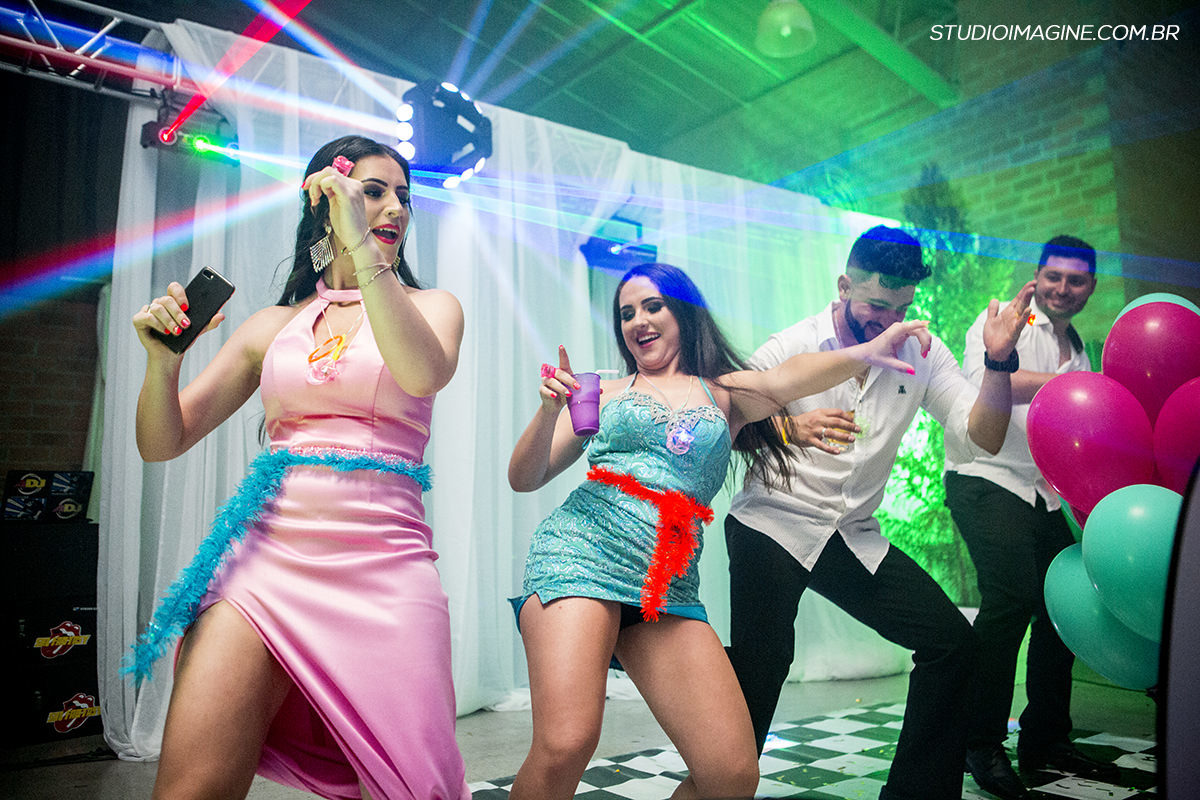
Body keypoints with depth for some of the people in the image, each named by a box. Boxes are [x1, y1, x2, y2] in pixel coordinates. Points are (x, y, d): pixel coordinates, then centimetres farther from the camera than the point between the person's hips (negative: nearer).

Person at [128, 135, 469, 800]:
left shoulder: (430, 306, 11)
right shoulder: (273, 325, 15)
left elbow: (424, 373, -15)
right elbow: (162, 443, 14)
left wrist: (361, 246, -18)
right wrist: (162, 358, -5)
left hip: (381, 564, -1)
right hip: (266, 553, 2)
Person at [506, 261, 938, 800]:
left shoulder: (726, 394, 17)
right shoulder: (604, 393, 16)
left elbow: (783, 380, -5)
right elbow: (524, 479, 11)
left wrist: (863, 354, -24)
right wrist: (550, 410, -7)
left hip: (670, 586, 2)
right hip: (580, 554, -2)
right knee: (565, 746, -22)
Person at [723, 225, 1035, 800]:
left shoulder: (922, 353, 4)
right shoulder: (789, 347, -6)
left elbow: (982, 438, -2)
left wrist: (998, 361, -17)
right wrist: (791, 428, -25)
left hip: (856, 536, 5)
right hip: (773, 523, -4)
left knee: (952, 642, 0)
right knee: (760, 665, -12)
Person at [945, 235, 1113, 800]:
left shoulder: (1080, 352, 22)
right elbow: (983, 385, -20)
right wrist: (1058, 383, -26)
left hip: (1046, 493, 8)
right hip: (986, 479, -8)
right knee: (1012, 596, -20)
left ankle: (1046, 739, 20)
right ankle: (982, 743, -9)